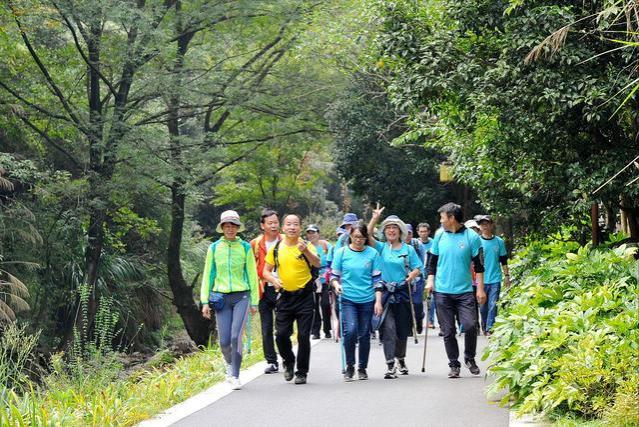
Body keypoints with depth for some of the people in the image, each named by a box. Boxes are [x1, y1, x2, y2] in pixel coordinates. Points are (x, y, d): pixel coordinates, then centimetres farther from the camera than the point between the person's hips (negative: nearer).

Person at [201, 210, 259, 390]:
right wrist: (205, 301, 5)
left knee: (236, 337, -13)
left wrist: (254, 301, 6)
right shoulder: (214, 248, 6)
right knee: (224, 341, 1)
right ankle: (229, 364, 32)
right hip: (221, 297, 1)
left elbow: (252, 275, 7)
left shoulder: (245, 248, 3)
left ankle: (235, 376, -3)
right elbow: (207, 275, 9)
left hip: (241, 296, -1)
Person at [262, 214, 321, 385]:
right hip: (285, 297, 2)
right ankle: (288, 362, 25)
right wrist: (273, 280, -11)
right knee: (281, 334, -2)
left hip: (304, 296, -2)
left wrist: (306, 251, -44)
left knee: (303, 336, -2)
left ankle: (301, 372, 10)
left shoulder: (306, 246, -6)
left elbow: (317, 264, -24)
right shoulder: (276, 248, 4)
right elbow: (266, 270, 11)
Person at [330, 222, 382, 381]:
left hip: (367, 299, 1)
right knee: (350, 330, -18)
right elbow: (334, 275, 8)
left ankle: (362, 368, 20)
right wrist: (336, 284, -14)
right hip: (348, 298, -1)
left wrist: (378, 301, 0)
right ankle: (349, 367, -3)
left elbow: (377, 279, 5)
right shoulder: (341, 252, 2)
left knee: (364, 334, 6)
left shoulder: (373, 253, 3)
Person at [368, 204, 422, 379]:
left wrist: (410, 277, -16)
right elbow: (368, 235, -10)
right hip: (385, 293, -1)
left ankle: (401, 359, 33)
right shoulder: (381, 248, 5)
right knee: (388, 329, -11)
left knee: (402, 329, 11)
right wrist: (375, 218, -18)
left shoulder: (408, 249, 5)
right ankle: (390, 366, -14)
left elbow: (417, 269, 3)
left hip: (402, 292, 1)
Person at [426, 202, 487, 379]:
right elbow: (432, 260, 15)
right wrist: (430, 280, 3)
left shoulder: (471, 237, -2)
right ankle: (454, 365, 14)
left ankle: (470, 358, 11)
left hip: (464, 291, -2)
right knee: (448, 331, 3)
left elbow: (479, 265, 1)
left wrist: (480, 288, -3)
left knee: (470, 326, -13)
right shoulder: (440, 235, 6)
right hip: (442, 291, 2)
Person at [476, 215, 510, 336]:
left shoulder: (499, 241, 5)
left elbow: (504, 260, 12)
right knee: (483, 306, 7)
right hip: (481, 279, 0)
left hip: (495, 279, 0)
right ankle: (484, 327, 22)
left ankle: (489, 329, -8)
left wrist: (507, 276, 9)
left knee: (493, 305, -7)